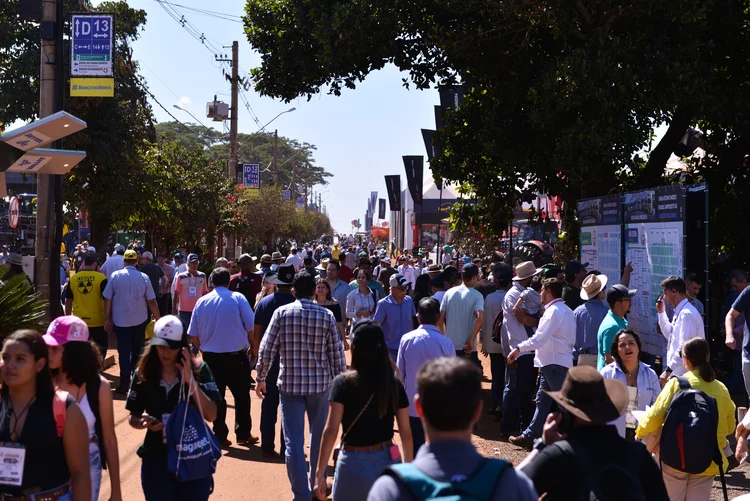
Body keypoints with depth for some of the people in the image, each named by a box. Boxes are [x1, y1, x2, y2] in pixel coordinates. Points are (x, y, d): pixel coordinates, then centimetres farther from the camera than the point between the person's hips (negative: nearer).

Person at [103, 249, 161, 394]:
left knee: (124, 352, 3)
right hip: (140, 320, 1)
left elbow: (107, 299, -4)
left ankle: (124, 384, 0)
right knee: (137, 351, 19)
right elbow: (151, 301, -4)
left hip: (121, 320, -1)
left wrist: (107, 318, 6)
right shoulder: (143, 277, -6)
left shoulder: (115, 276, -6)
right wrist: (158, 319, 5)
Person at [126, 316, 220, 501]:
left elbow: (211, 415, -15)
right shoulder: (143, 374, -6)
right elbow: (132, 417, 4)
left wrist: (191, 381, -24)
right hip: (156, 459, 1)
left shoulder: (199, 370, -10)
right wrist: (143, 422, -18)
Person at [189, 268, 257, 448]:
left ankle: (220, 436, 14)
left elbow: (193, 334, 5)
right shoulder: (237, 298, -5)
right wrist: (253, 347, 8)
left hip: (211, 356, 2)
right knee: (241, 395, 11)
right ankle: (243, 434, 15)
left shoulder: (202, 301, 3)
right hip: (237, 355, -2)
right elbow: (251, 327, -7)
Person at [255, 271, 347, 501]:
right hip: (320, 383, 2)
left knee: (294, 441, 3)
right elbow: (337, 354, -1)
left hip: (290, 384, -2)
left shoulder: (282, 313, -4)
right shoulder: (326, 316, -2)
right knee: (319, 437, 19)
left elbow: (266, 348, -6)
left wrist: (261, 378, 5)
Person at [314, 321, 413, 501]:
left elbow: (331, 431, -14)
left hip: (354, 464, -3)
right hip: (388, 462, 3)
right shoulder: (395, 384, -1)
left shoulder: (343, 383, -10)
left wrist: (320, 473, -8)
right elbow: (406, 433, 2)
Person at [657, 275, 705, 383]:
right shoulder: (680, 312, 12)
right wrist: (661, 313, 19)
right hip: (677, 373, 9)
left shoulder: (687, 314, -17)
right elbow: (670, 335, 27)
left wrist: (668, 370, -22)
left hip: (683, 374, -9)